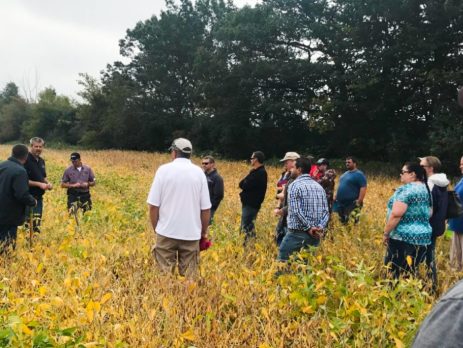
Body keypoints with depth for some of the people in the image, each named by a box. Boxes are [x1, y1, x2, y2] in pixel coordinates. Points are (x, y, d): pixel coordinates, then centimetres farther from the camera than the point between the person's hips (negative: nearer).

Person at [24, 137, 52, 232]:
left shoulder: (41, 161, 12)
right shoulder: (26, 160, -13)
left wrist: (48, 183, 2)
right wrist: (39, 184, -20)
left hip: (39, 197, 8)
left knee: (37, 223, 13)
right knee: (29, 223, -9)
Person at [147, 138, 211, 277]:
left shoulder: (164, 170, -4)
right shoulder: (199, 172, 1)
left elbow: (153, 205, -5)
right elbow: (206, 208, 0)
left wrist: (156, 228, 9)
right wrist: (204, 231, 14)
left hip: (167, 232, -1)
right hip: (191, 233, 1)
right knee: (189, 276, 6)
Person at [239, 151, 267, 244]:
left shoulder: (260, 173, -17)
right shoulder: (256, 171, 16)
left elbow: (244, 185, -20)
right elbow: (242, 184, 15)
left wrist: (243, 184, -1)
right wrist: (245, 184, -4)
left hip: (251, 204, -10)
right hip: (248, 203, 10)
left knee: (246, 227, -10)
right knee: (249, 225, 14)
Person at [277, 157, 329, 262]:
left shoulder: (295, 185, -8)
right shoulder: (319, 186, 12)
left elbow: (296, 211, -17)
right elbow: (326, 211, 6)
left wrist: (309, 227, -12)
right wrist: (320, 227, -4)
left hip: (298, 232, -6)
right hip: (316, 234, 7)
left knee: (282, 260, 2)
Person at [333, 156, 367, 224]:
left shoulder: (359, 174, -9)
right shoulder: (345, 174, 17)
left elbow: (363, 188, -17)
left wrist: (359, 201, -24)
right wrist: (336, 197, 20)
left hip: (352, 204, -9)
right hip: (340, 203, 9)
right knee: (342, 222, 14)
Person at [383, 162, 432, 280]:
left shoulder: (406, 190, -14)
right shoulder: (426, 189, 13)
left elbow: (396, 214, -21)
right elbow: (429, 213, 20)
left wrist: (386, 233, -12)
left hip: (403, 237, -9)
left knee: (394, 272, -2)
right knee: (410, 271, 14)